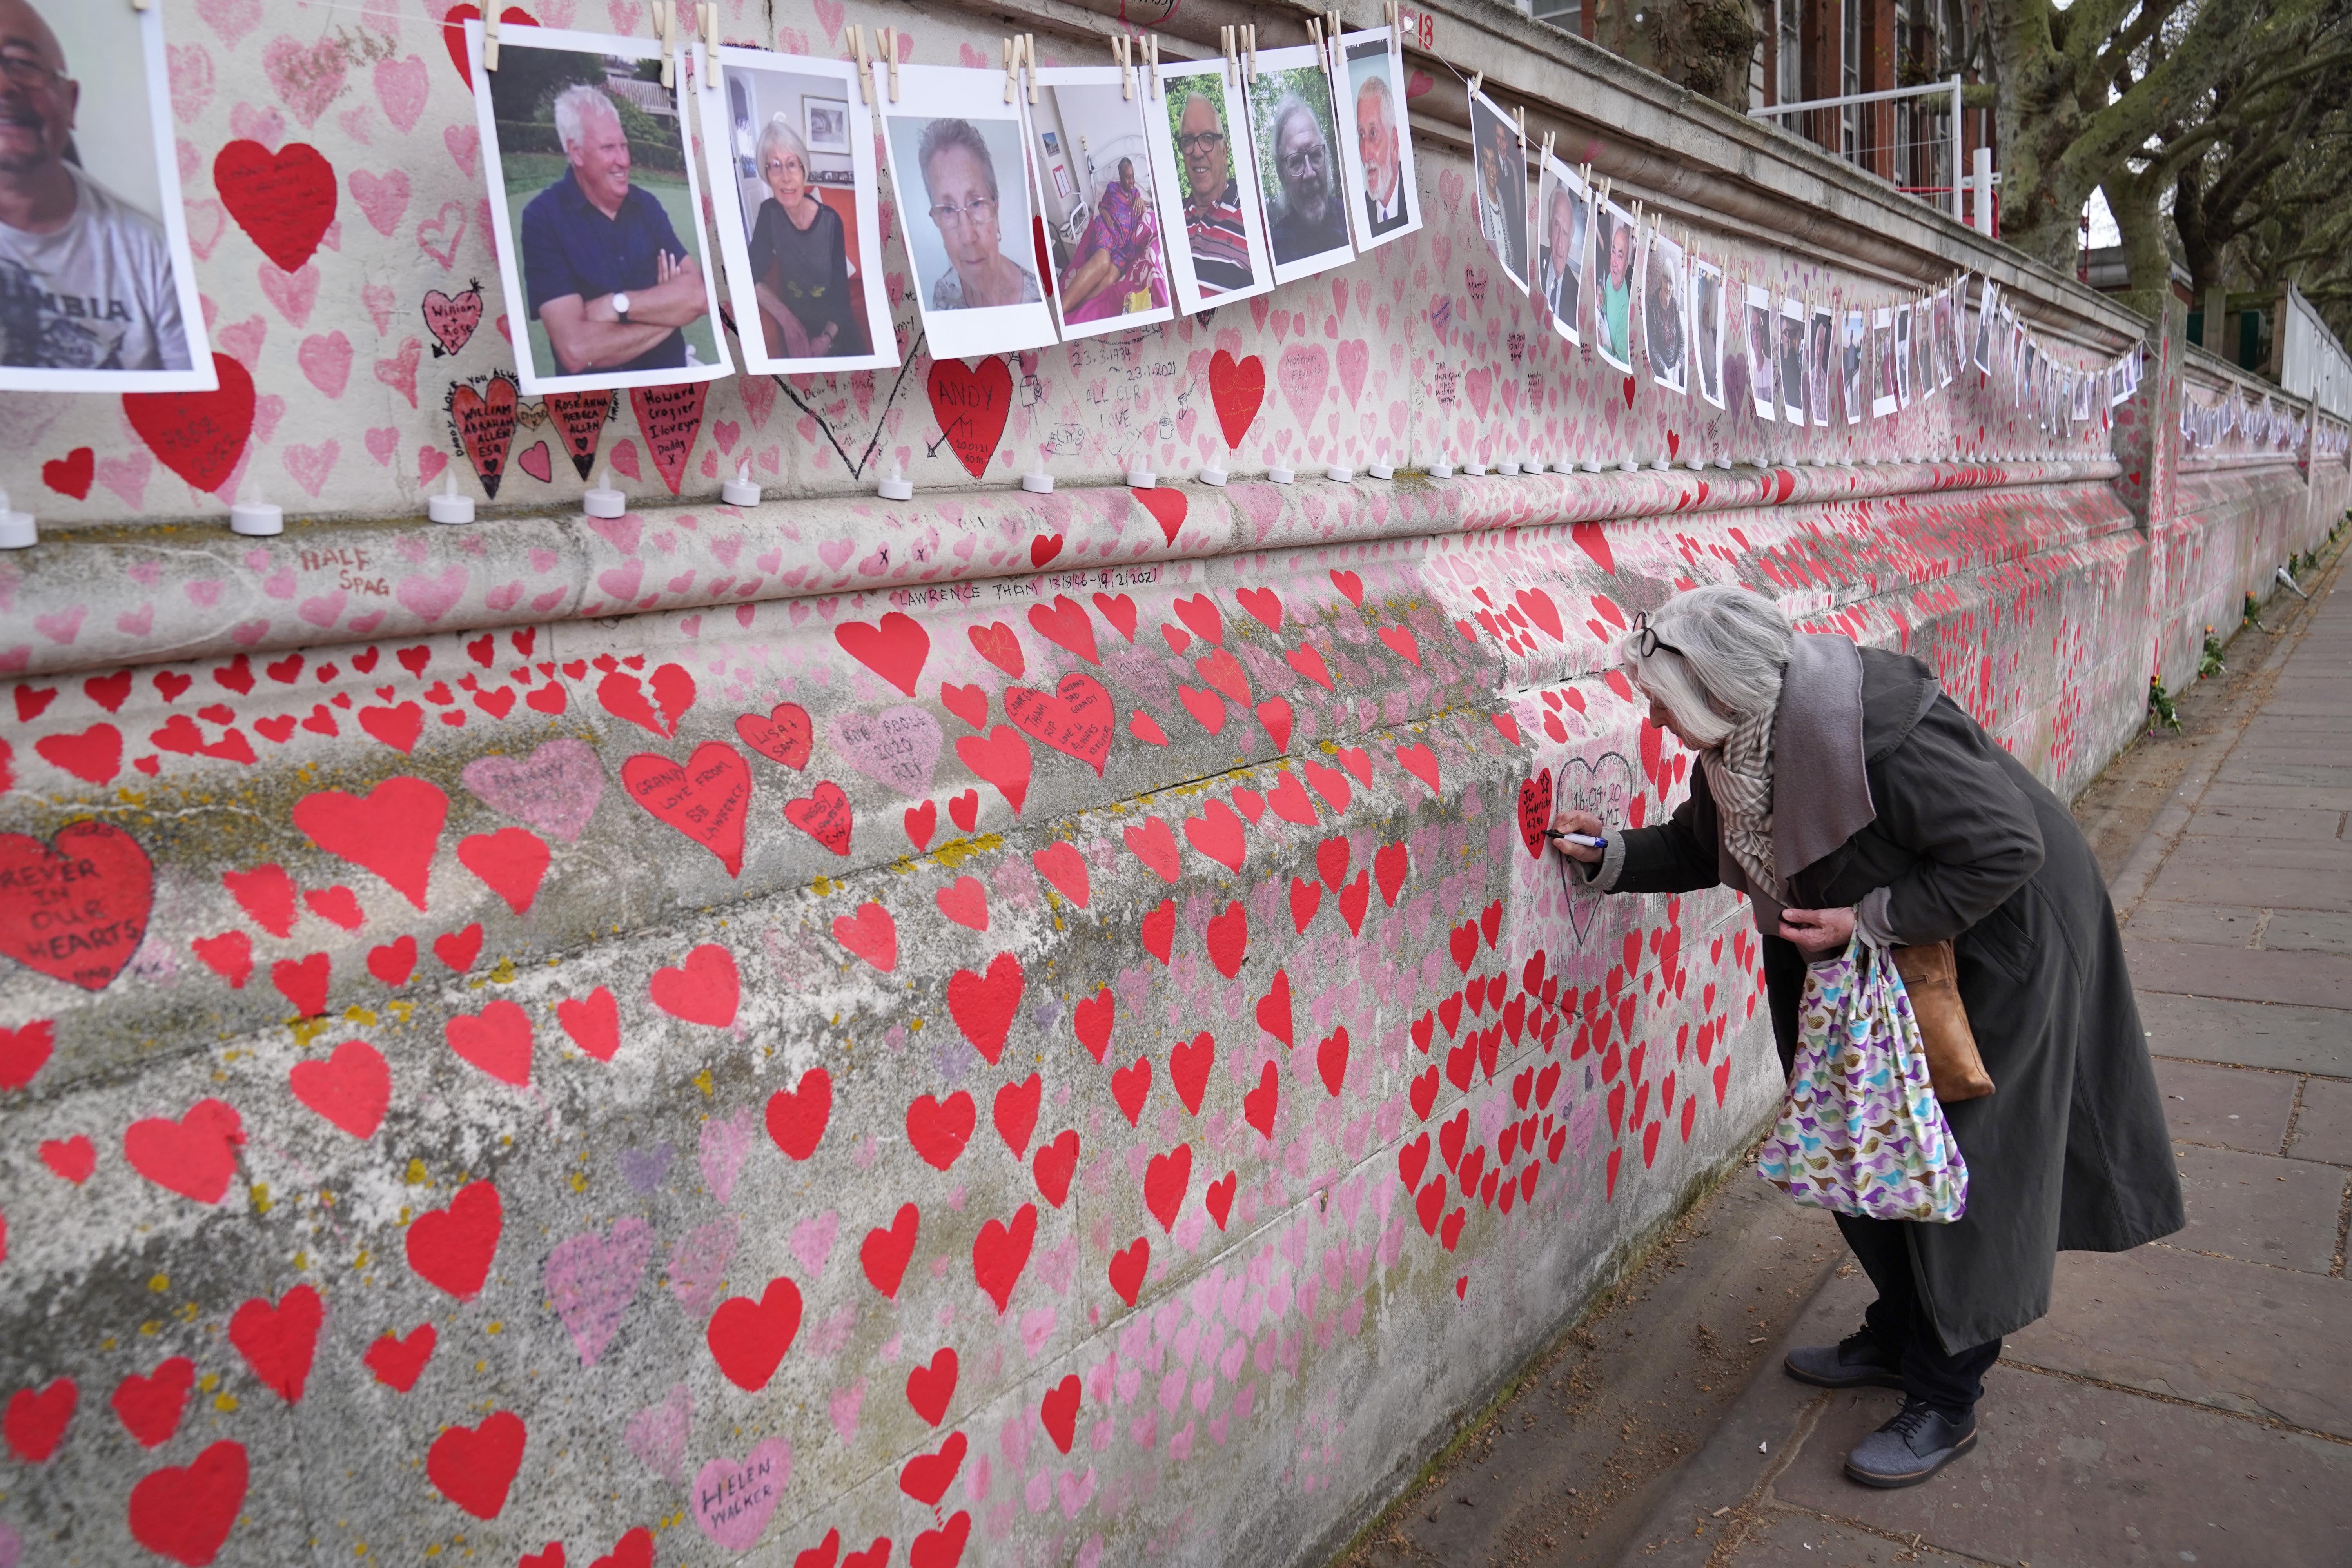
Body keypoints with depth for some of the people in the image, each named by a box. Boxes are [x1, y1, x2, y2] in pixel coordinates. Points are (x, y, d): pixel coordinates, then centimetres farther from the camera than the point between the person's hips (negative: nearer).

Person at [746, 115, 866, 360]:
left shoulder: (831, 220, -15)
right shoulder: (769, 213, -9)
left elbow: (841, 292, -14)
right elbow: (753, 277, -9)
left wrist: (826, 338, -30)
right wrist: (788, 322, -23)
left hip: (835, 330, -1)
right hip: (795, 327, 1)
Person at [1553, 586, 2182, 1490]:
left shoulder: (1867, 729, -35)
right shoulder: (1736, 740, -8)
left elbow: (2005, 850, -31)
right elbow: (1701, 845, 12)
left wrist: (1869, 920, -30)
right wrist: (1613, 857, -2)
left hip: (2000, 937, -8)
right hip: (1893, 948, 9)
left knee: (1957, 1162, -1)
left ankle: (1946, 1402, 15)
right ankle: (1899, 1339, 35)